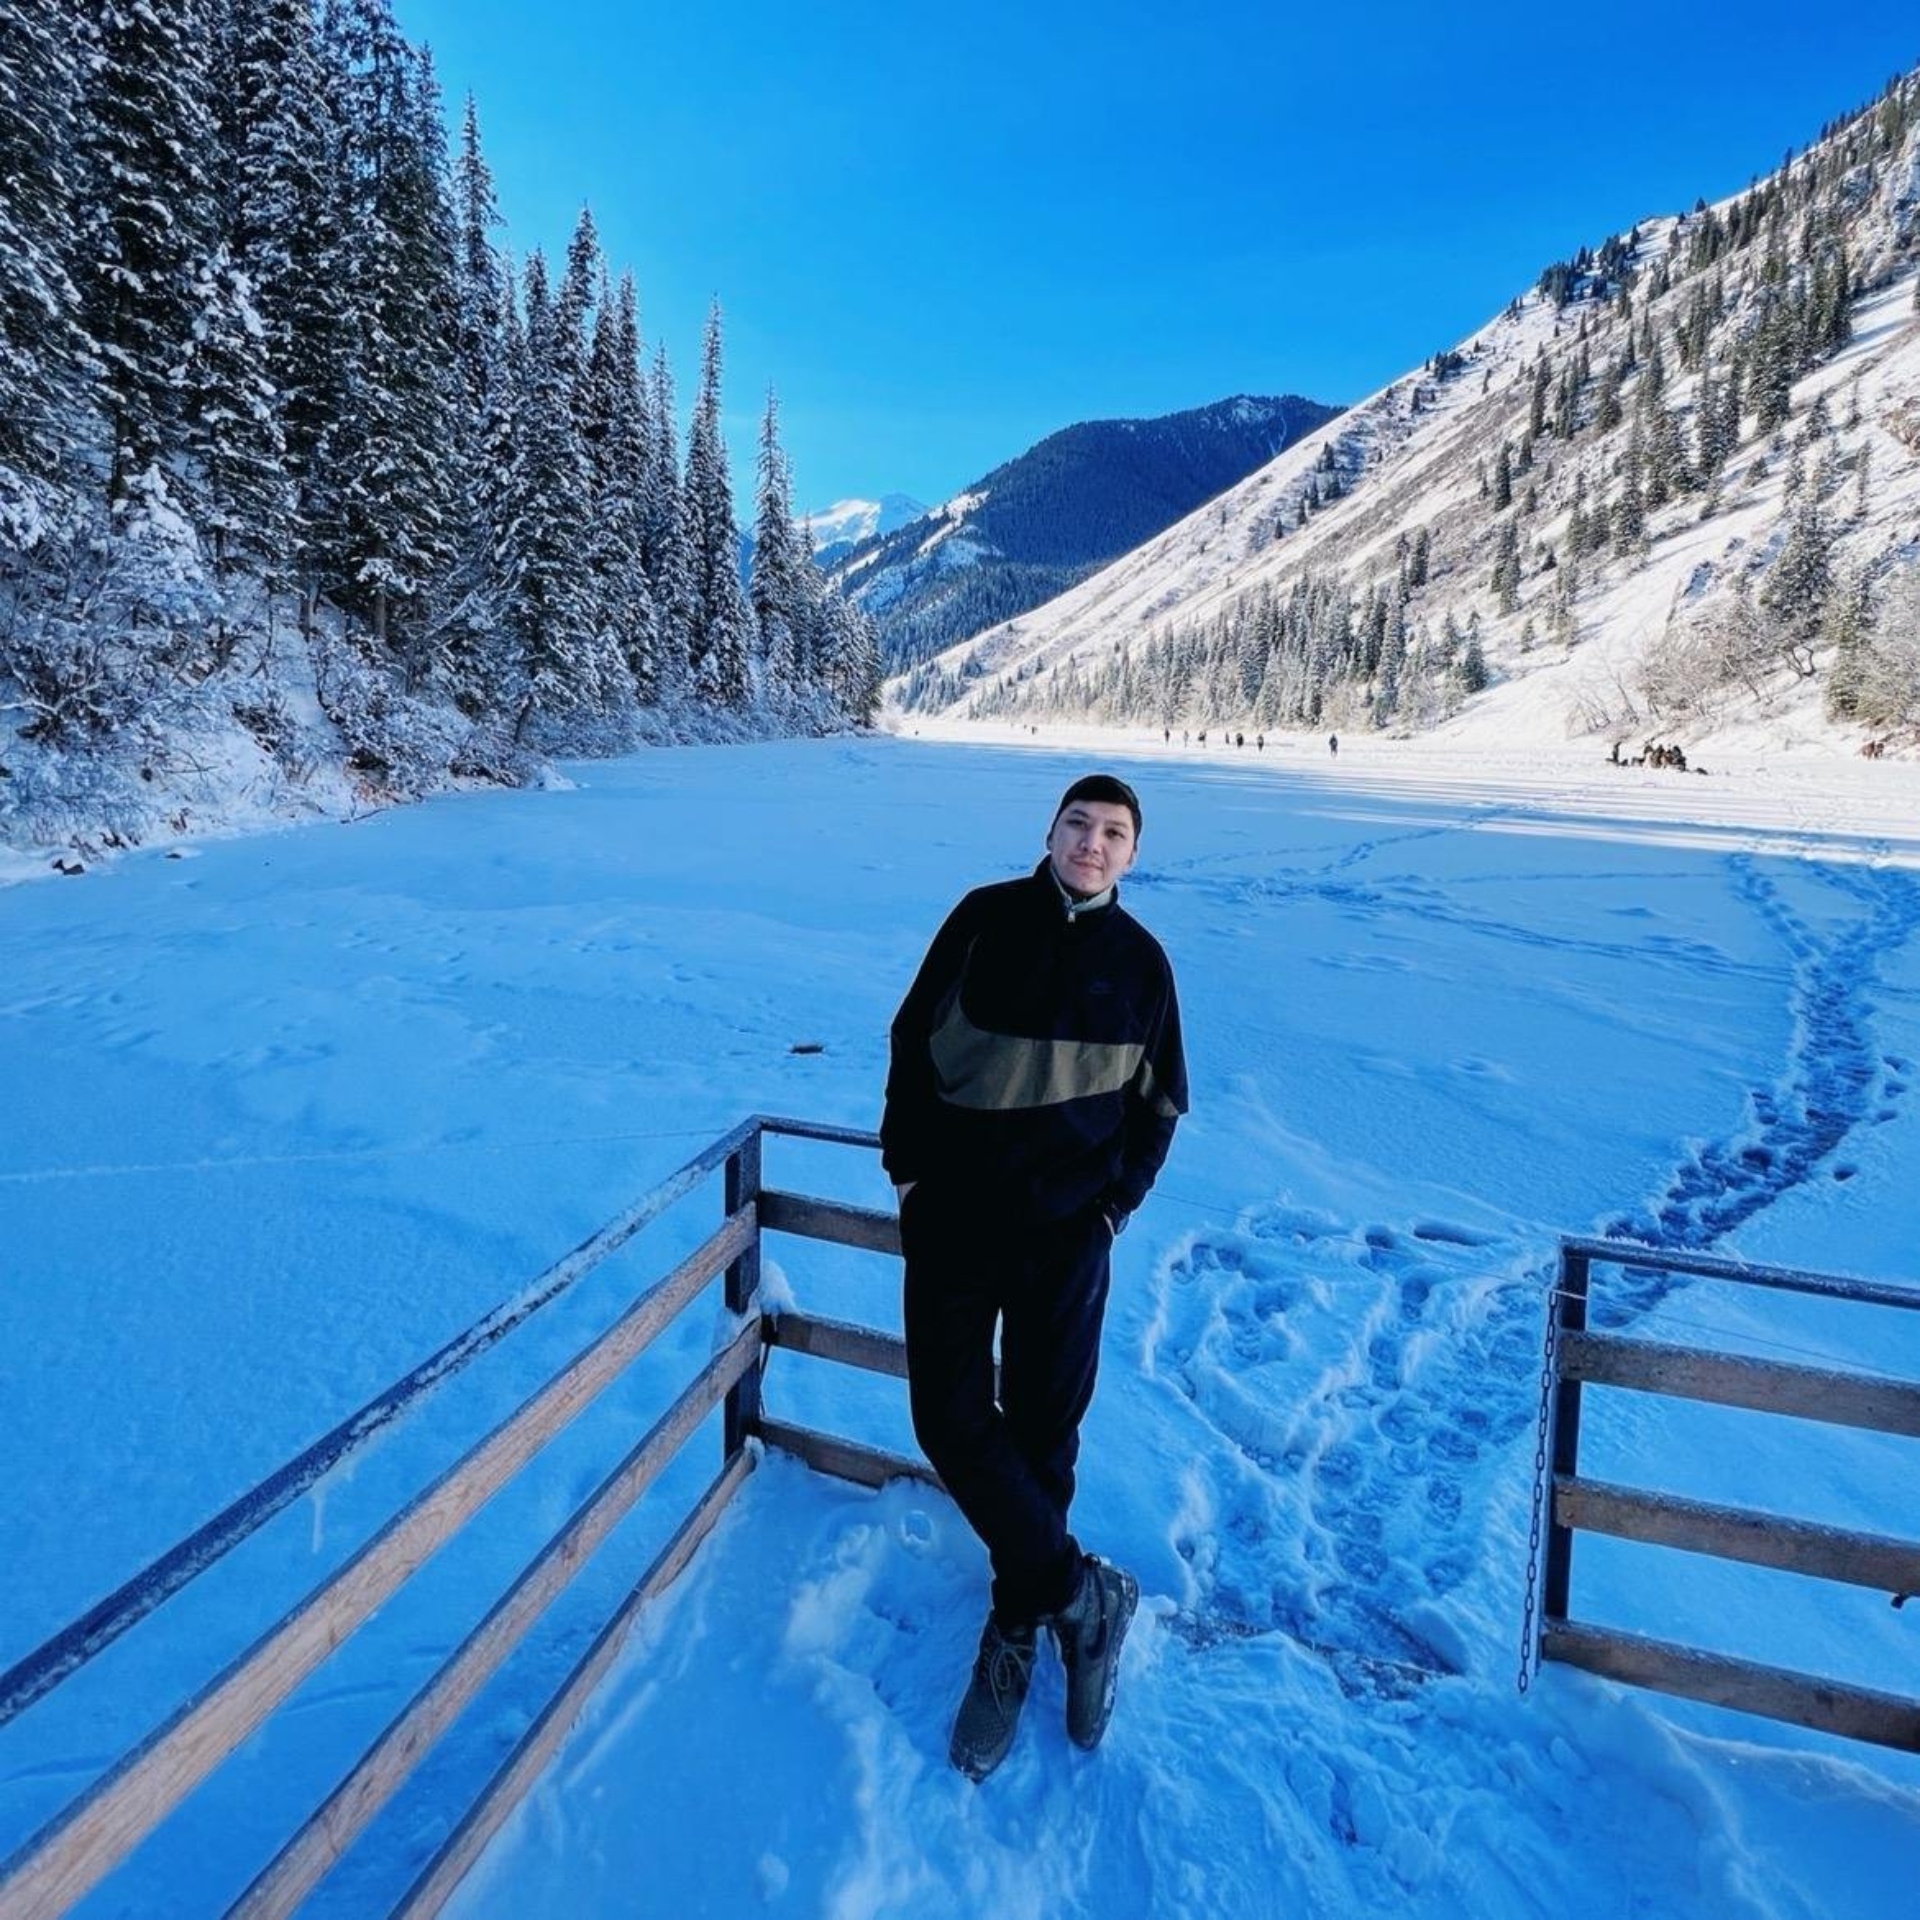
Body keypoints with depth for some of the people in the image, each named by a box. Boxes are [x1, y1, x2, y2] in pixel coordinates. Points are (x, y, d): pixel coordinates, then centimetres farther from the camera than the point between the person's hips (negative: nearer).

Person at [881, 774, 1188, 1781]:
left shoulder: (1140, 960, 1)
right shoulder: (984, 919, -2)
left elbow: (1159, 1100, 10)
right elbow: (914, 1037, 4)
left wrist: (1116, 1199, 1)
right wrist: (906, 1163, 0)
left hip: (1066, 1227, 0)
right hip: (952, 1209, 1)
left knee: (1041, 1426, 8)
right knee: (949, 1415, -1)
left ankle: (1017, 1629, 30)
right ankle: (1082, 1594, 17)